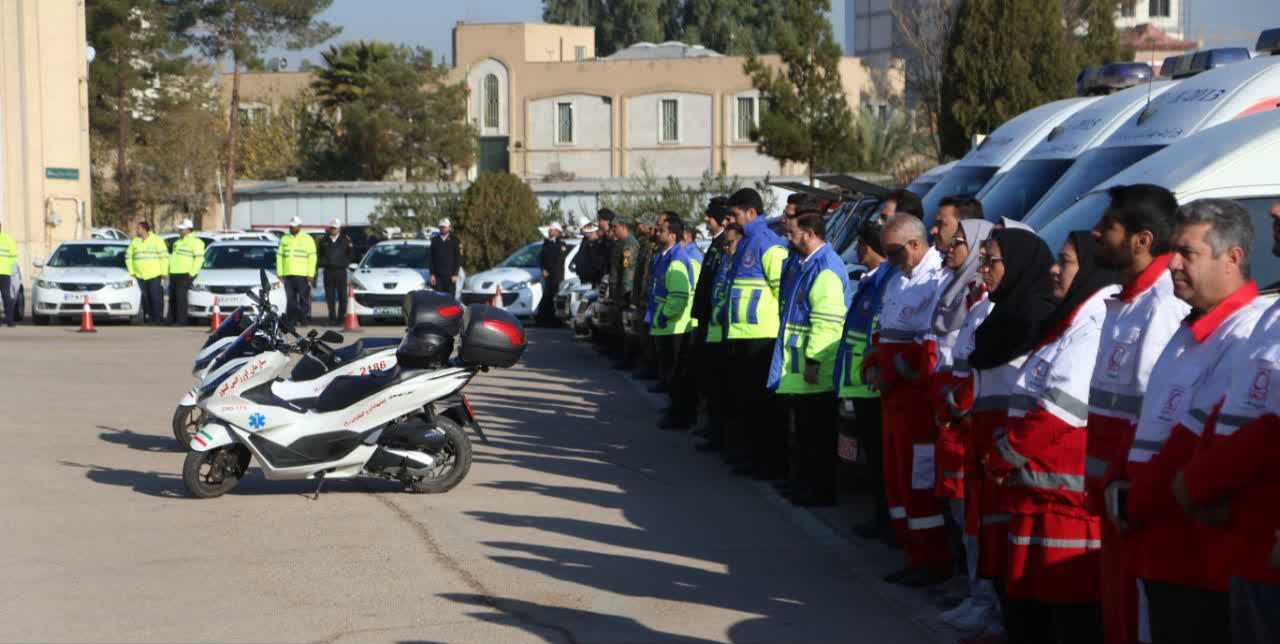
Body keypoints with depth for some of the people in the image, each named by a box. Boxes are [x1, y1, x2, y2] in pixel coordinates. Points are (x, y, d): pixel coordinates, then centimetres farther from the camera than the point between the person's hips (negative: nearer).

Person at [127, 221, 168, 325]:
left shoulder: (157, 240, -2)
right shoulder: (134, 241, 11)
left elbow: (164, 257, -3)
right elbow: (128, 257, 18)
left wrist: (163, 272, -7)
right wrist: (131, 271, 9)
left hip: (154, 274, -4)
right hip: (140, 275, 4)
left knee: (156, 296, -7)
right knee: (146, 297, 3)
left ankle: (158, 317, -3)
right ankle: (148, 317, 10)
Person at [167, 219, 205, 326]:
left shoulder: (194, 241, -6)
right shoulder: (178, 242, 23)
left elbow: (199, 258, -14)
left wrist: (192, 273, -17)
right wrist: (169, 271, 19)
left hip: (185, 274, -9)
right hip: (174, 274, 9)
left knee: (180, 296, -13)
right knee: (172, 298, 7)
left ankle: (181, 320, -12)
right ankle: (171, 320, 10)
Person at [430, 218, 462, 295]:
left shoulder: (454, 240, 3)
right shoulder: (435, 241, 11)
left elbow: (458, 258, 0)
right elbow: (432, 259, 9)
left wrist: (455, 274, -7)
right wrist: (432, 274, 0)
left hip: (450, 275, -2)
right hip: (437, 276, 2)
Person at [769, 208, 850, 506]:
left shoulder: (826, 269, -18)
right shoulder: (799, 261, 11)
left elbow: (827, 322, -23)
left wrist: (814, 361, -24)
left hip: (814, 373, -10)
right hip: (794, 369, 10)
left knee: (817, 436, -1)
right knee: (798, 432, 16)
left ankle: (821, 491, 7)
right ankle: (802, 485, 24)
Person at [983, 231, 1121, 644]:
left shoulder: (1096, 327, -13)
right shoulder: (1069, 324, 21)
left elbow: (1058, 411, -18)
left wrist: (1003, 457, -8)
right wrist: (1005, 457, 13)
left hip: (1069, 498, -11)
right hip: (1039, 496, 11)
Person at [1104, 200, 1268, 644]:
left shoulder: (1246, 336, -16)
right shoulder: (1189, 332, 17)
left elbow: (1201, 441, -20)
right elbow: (1150, 422, 20)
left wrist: (1135, 505, -11)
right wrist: (1120, 485, 4)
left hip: (1202, 558, -9)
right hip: (1161, 547, 9)